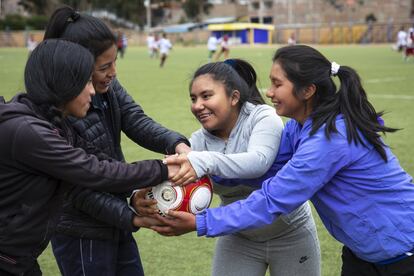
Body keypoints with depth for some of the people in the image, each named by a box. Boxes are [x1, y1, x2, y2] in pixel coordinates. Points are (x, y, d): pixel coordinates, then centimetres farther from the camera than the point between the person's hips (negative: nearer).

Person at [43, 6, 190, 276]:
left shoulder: (109, 87, -2)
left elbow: (138, 122, -11)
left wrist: (176, 144, -30)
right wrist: (132, 218, -24)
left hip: (114, 225, 8)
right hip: (82, 236, -8)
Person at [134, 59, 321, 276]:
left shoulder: (262, 117, -18)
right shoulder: (199, 141, -6)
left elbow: (259, 161, -36)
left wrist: (206, 161, -51)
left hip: (290, 235, -3)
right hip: (239, 240, 4)